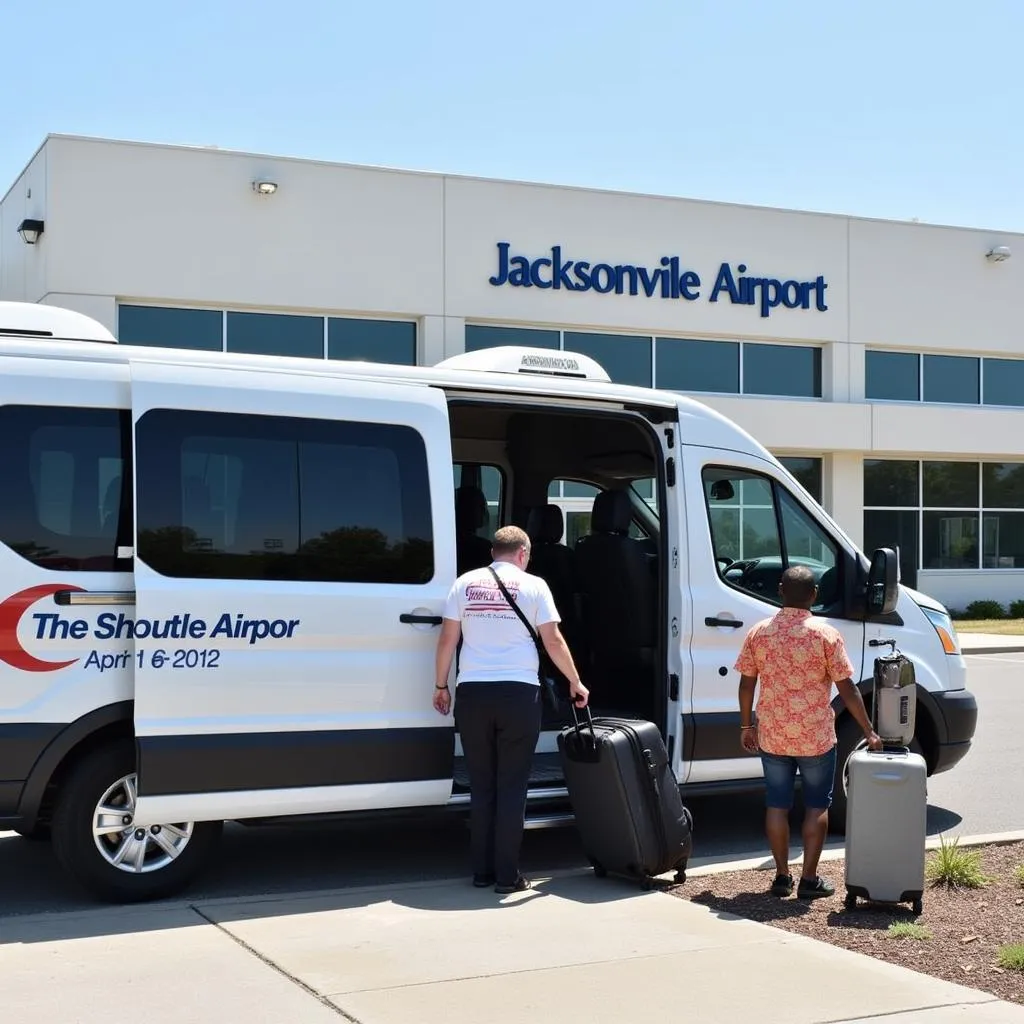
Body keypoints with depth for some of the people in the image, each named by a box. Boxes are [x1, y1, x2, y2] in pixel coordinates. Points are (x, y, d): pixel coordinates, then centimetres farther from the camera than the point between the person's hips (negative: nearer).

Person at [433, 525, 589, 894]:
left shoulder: (465, 583, 9)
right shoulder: (533, 585, 2)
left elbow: (447, 638, 7)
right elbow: (553, 641, 1)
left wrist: (441, 686, 16)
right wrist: (575, 683, 11)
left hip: (472, 692, 3)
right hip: (519, 692, -2)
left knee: (481, 786, 11)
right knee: (511, 787, 3)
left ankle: (482, 871, 14)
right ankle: (507, 875, 4)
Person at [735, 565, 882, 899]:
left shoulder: (759, 632, -2)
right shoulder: (825, 634, -11)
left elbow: (746, 684, 2)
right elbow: (846, 688, -10)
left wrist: (746, 725, 15)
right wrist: (869, 732, -2)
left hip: (772, 736, 3)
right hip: (815, 737, -3)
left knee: (777, 805, 12)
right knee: (817, 806, 10)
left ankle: (782, 877, 17)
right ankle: (809, 879, 11)